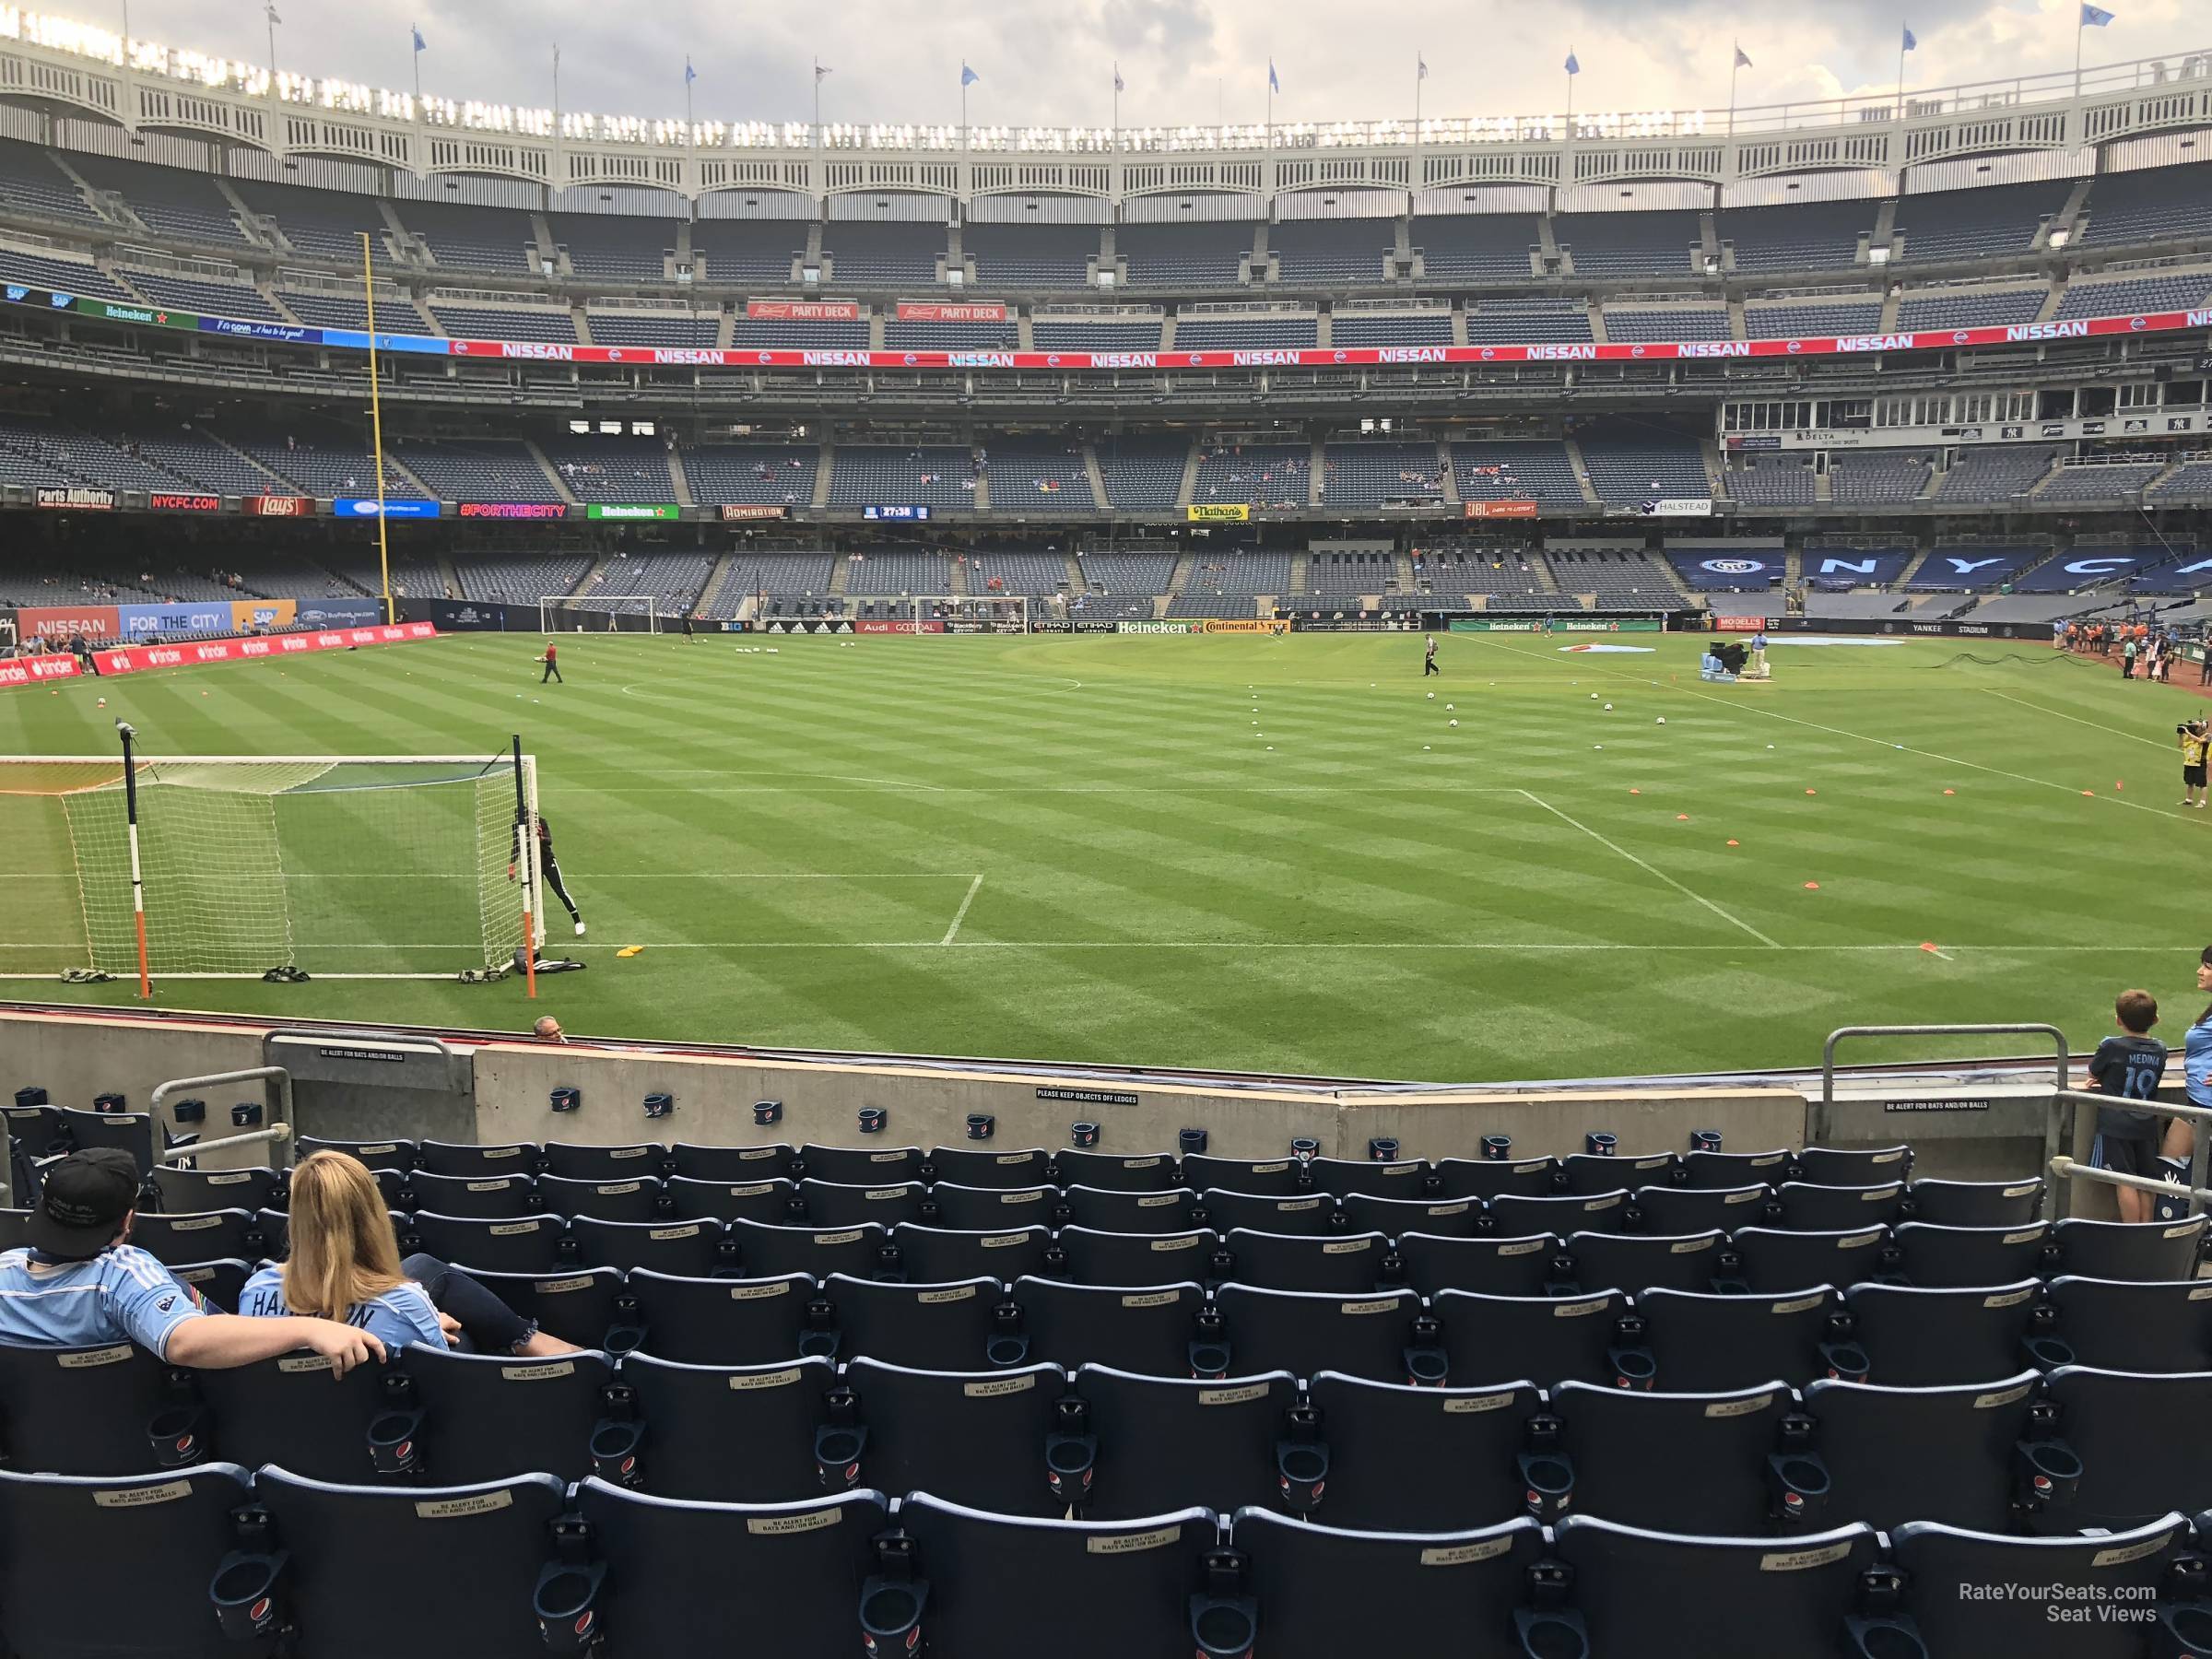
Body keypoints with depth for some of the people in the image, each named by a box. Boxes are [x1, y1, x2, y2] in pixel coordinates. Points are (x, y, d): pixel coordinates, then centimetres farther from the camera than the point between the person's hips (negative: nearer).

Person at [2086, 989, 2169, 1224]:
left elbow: (2093, 1072, 3)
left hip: (2116, 1127, -5)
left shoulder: (2112, 1047, -12)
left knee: (2125, 1184, -3)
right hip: (2147, 1128, 5)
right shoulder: (2160, 1050, 4)